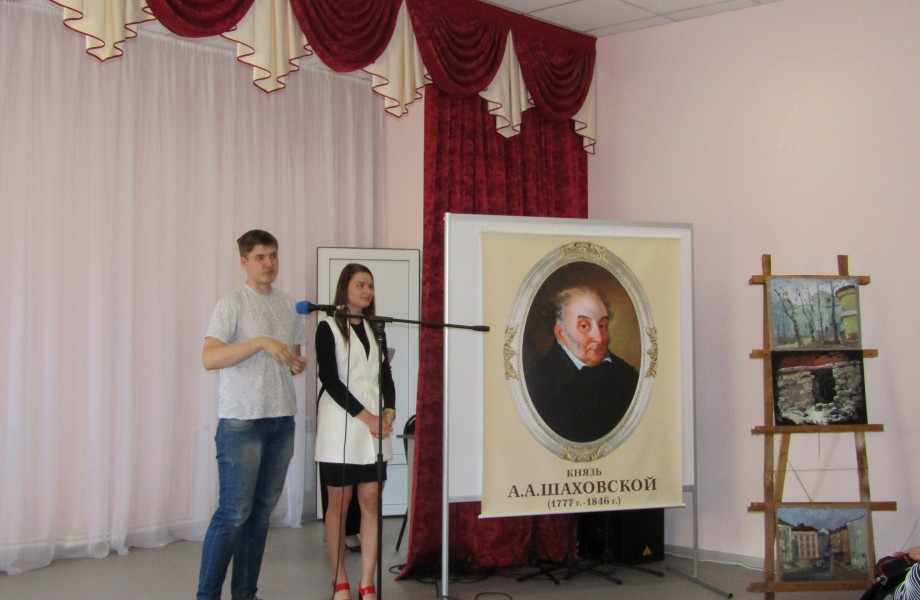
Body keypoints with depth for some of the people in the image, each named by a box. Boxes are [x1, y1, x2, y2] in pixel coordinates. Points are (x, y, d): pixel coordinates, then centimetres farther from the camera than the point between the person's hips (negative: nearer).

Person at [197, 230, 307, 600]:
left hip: (282, 420, 6)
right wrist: (260, 342, -26)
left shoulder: (288, 305, 14)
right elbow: (209, 358, -17)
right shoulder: (233, 303, -6)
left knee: (262, 510, 9)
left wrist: (298, 365, 1)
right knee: (234, 512, -8)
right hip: (242, 421, -6)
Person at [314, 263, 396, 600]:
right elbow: (330, 379, -8)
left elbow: (386, 375, 12)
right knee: (339, 503, 2)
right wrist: (365, 416, -14)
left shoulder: (375, 329, 15)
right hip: (341, 424, -4)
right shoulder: (328, 327, 0)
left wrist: (389, 410, -7)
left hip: (375, 426, 4)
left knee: (370, 502, 1)